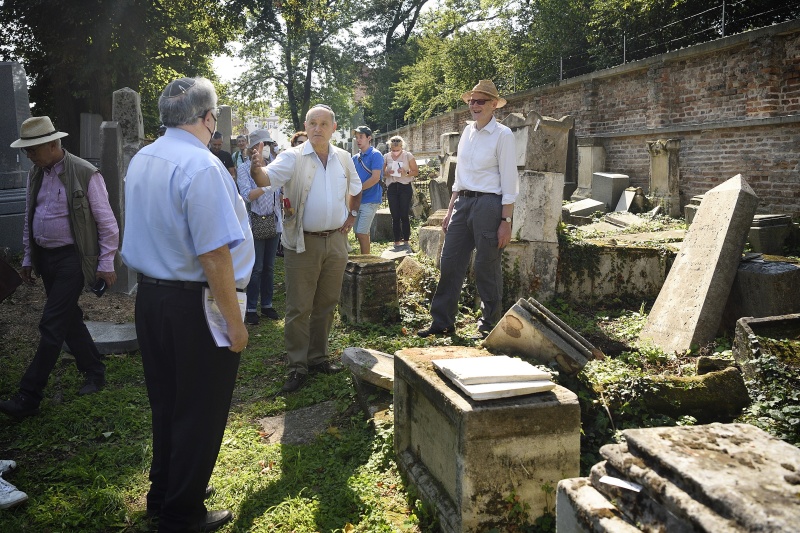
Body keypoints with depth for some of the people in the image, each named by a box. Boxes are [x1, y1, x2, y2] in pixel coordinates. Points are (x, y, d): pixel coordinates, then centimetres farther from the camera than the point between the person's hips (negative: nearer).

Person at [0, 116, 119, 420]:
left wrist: (106, 264, -10)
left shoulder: (85, 174, -13)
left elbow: (106, 222, -10)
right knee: (69, 320, 14)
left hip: (71, 258, -7)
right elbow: (29, 219, 18)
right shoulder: (35, 174, 8)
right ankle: (94, 373, 30)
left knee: (52, 326, -7)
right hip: (44, 257, 8)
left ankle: (28, 398, -1)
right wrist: (28, 258, 18)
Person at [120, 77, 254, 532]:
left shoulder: (140, 161, 6)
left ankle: (163, 495, 39)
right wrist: (234, 321, -17)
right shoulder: (202, 166, -21)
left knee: (165, 400, 21)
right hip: (194, 303, -8)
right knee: (200, 410, 8)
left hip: (149, 294, 8)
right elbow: (214, 256, -23)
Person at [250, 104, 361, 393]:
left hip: (336, 241, 5)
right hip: (303, 244, -4)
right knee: (299, 309, -1)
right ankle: (297, 367, 9)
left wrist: (352, 216, 13)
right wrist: (257, 170, -47)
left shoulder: (344, 158, 7)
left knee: (326, 305, 14)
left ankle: (318, 357, 28)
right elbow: (269, 177, -26)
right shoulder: (293, 157, -8)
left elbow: (355, 188, 25)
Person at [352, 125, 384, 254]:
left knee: (361, 233, -10)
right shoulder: (355, 158, 14)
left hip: (370, 200, -7)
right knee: (360, 234, 10)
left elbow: (375, 178, -17)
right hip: (358, 200, 7)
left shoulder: (375, 155, -8)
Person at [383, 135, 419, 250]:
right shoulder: (386, 157, 6)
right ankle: (397, 241, 8)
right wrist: (387, 173, -11)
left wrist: (406, 172, -18)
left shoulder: (408, 156, 0)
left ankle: (406, 241, 3)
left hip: (405, 187, -2)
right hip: (391, 188, 2)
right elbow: (381, 172, 11)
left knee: (404, 215, -5)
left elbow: (416, 171, 1)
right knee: (395, 216, 2)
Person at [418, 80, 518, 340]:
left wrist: (506, 221, -13)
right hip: (463, 203, 7)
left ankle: (489, 323, 18)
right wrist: (450, 211, 16)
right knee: (449, 262, 6)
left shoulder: (502, 135, -7)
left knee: (486, 267, 2)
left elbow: (509, 182, -9)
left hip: (488, 204, -6)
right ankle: (442, 321, 16)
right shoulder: (467, 131, 13)